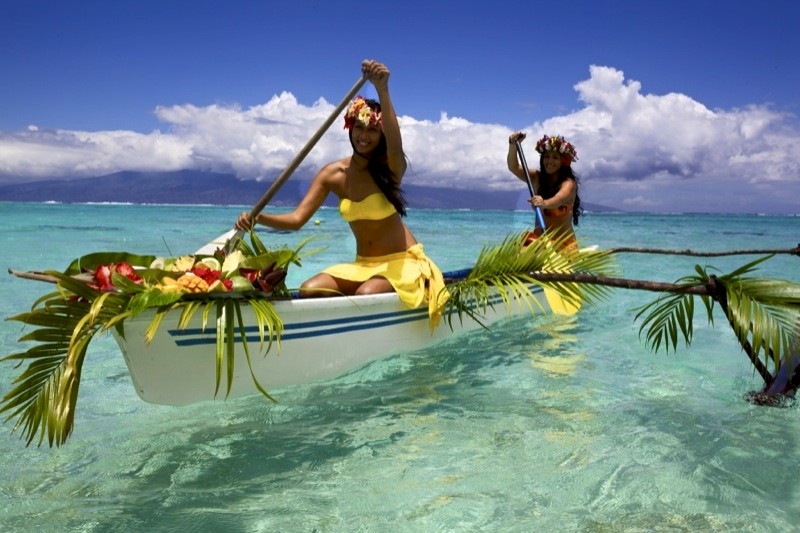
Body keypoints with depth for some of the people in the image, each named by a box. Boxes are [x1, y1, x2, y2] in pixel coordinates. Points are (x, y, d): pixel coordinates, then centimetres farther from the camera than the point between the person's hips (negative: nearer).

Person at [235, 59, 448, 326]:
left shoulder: (391, 168, -12)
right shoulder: (333, 174, -2)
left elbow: (395, 141, -37)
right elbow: (297, 219, -8)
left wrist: (382, 90, -53)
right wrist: (258, 218, -28)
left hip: (402, 262, -4)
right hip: (362, 265, 4)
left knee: (365, 295, -33)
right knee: (309, 290, -18)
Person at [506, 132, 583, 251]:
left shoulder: (568, 183, -10)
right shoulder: (537, 178, 4)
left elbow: (559, 199, -32)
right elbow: (514, 168, -8)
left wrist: (544, 203, -55)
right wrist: (513, 145, -26)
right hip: (538, 239, 3)